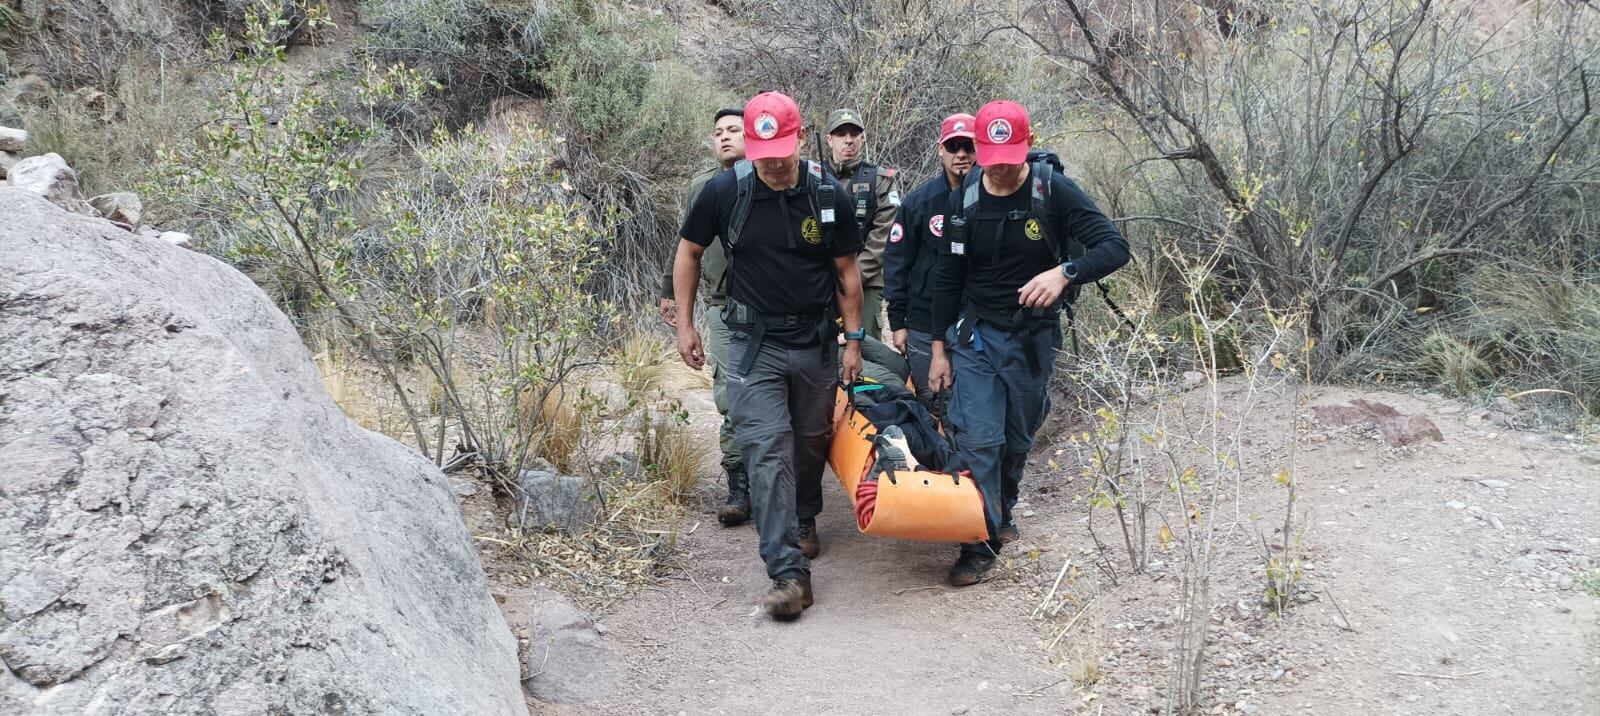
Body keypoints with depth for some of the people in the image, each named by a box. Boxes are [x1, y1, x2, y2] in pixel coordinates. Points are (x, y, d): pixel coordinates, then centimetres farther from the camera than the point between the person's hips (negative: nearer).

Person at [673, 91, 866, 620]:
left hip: (816, 343, 2)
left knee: (811, 445, 15)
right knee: (767, 452, -11)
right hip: (754, 344, -2)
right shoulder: (725, 192, -10)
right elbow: (689, 253, 4)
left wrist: (853, 340, 3)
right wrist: (685, 325, 3)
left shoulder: (827, 195, -7)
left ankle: (804, 519, 43)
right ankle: (789, 571, -11)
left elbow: (847, 271, 4)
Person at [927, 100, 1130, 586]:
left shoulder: (1054, 191, -12)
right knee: (978, 439, -10)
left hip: (1033, 338, 0)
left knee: (1018, 439, 14)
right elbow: (947, 278, 4)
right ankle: (982, 543, -2)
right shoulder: (963, 200, -4)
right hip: (975, 335, 1)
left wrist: (1065, 271, -37)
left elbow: (1114, 246, -18)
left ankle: (1002, 513, 39)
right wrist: (939, 348, 4)